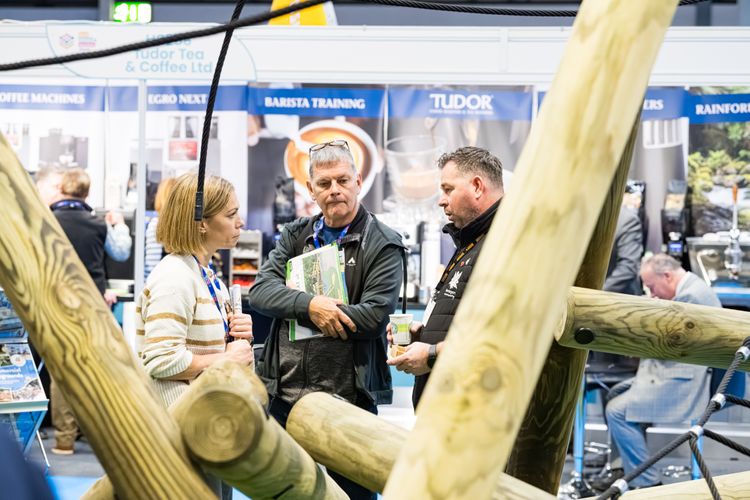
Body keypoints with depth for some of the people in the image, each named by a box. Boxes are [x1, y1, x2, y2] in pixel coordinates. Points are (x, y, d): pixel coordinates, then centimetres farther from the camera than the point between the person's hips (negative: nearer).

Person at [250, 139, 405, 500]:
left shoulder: (383, 244, -4)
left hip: (348, 396, -4)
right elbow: (260, 292, -1)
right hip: (285, 392, 5)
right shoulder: (295, 236, 11)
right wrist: (309, 305, -19)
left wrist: (294, 313, -12)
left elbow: (374, 317, -16)